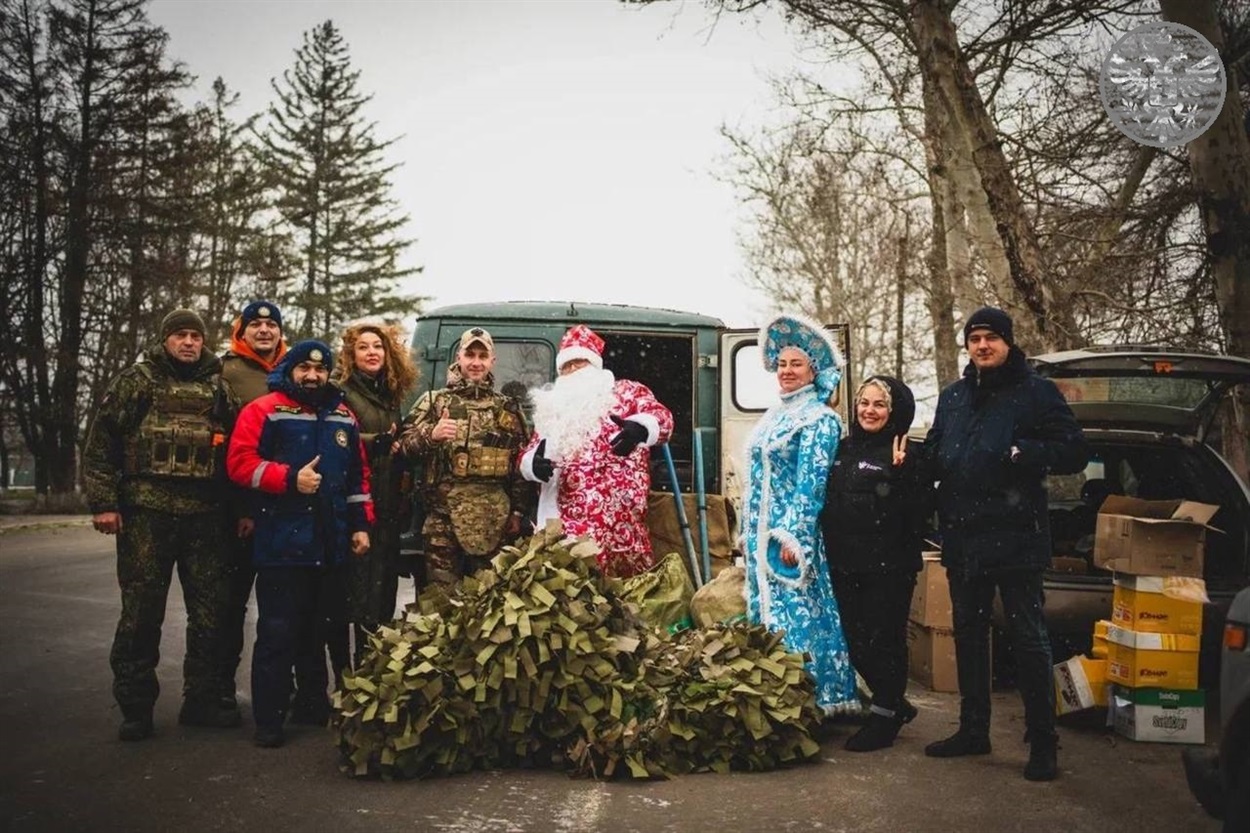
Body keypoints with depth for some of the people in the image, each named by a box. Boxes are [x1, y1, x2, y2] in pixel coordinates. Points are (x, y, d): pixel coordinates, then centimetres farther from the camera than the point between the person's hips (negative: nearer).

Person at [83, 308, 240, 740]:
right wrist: (103, 502, -6)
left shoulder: (218, 387, 12)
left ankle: (202, 701, 19)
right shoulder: (137, 380, 5)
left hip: (206, 515, 3)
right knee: (141, 612, 2)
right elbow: (101, 441, 1)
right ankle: (135, 708, 13)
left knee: (211, 612, 6)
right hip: (147, 513, -3)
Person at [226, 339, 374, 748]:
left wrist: (360, 524, 11)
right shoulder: (263, 411, -1)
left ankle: (314, 703, 28)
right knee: (277, 630, -3)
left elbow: (359, 474, 17)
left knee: (317, 627, 15)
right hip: (281, 543, -5)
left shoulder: (343, 417, 15)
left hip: (330, 545, 5)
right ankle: (268, 717, 5)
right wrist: (290, 479, -19)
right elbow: (240, 462, -10)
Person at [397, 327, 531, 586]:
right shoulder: (434, 400, 9)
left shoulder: (509, 408, 14)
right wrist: (431, 435, -21)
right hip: (445, 517, -1)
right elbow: (405, 446, 0)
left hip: (497, 520, 2)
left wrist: (519, 511, 5)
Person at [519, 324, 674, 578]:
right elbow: (528, 457, 23)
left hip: (620, 516, -3)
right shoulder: (552, 407, 25)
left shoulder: (627, 391, 13)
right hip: (565, 521, 3)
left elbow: (661, 416, -4)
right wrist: (535, 463, -2)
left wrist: (640, 427, -28)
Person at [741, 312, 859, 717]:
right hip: (760, 532, 9)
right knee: (763, 614, 11)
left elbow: (811, 482, -15)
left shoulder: (819, 418, -8)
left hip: (790, 531, -9)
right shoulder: (774, 416, 16)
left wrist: (793, 535, -20)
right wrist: (747, 532, 17)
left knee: (793, 613, -6)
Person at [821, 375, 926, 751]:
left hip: (889, 566, -6)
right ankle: (895, 704, 33)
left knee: (883, 641, 3)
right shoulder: (843, 449, 11)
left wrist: (900, 474, -25)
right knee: (855, 643, 13)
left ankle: (883, 720, 20)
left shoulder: (904, 456, -7)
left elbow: (916, 514, -15)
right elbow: (828, 505, 16)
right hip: (846, 564, 6)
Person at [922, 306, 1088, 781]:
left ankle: (1043, 744, 11)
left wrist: (1022, 452, -22)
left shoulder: (1035, 392, -3)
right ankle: (973, 729, 28)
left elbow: (1074, 452, -7)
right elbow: (934, 454, 20)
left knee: (1028, 637, 0)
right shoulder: (952, 396, 14)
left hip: (1016, 536, -6)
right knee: (968, 633, 15)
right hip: (963, 537, 6)